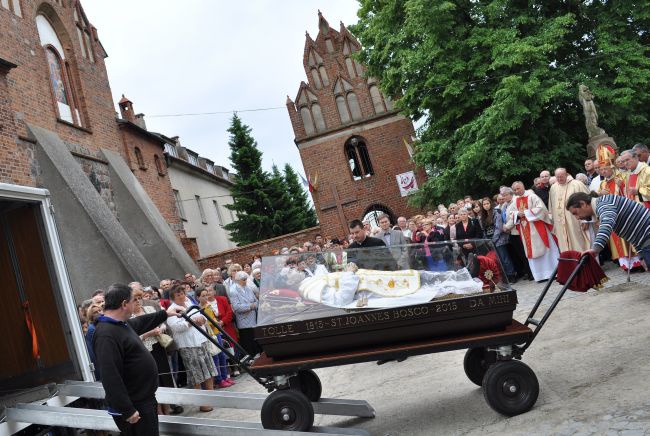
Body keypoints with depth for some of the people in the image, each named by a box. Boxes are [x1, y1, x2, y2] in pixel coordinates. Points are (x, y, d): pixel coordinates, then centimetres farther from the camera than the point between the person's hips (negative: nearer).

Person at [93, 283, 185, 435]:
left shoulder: (122, 324, 7)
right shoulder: (106, 335, -25)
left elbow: (141, 323, 30)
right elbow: (111, 377, -29)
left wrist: (166, 314, 37)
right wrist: (127, 410, -28)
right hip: (134, 406, -10)